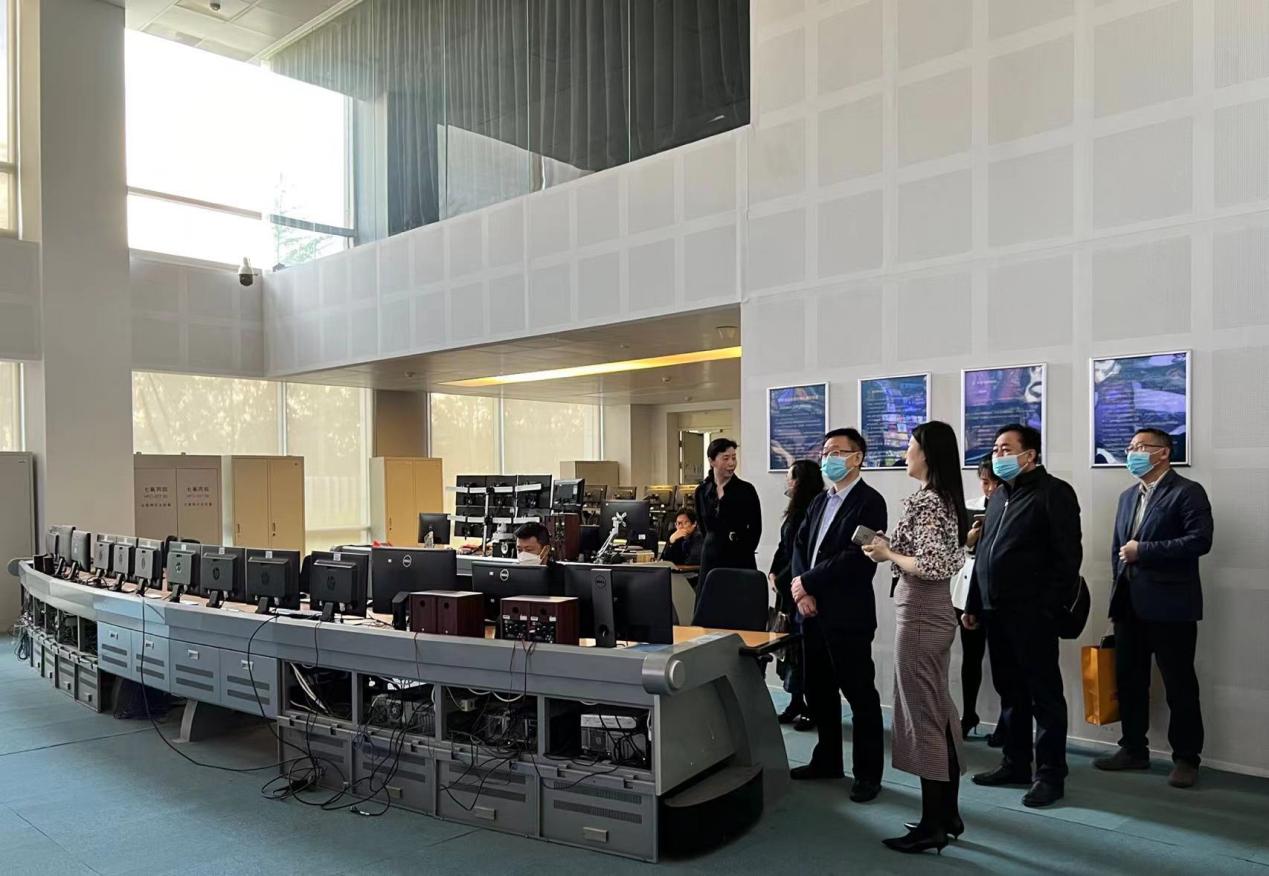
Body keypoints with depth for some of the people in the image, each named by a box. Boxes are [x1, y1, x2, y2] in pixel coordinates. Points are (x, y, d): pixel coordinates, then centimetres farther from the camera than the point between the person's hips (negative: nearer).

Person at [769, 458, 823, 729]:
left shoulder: (811, 511, -16)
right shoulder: (796, 510, 12)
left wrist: (781, 579, -10)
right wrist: (773, 573, 5)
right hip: (788, 588, 9)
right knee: (791, 644, 12)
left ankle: (812, 707, 9)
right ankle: (796, 703, 21)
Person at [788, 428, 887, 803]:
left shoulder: (869, 502, -9)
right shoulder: (820, 501, 16)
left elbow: (857, 558, -19)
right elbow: (800, 544, 11)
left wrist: (807, 581, -15)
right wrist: (802, 591, -5)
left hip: (848, 614, -8)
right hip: (814, 612, 8)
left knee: (860, 694, 2)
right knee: (819, 691, 16)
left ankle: (867, 773, 14)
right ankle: (827, 759, 31)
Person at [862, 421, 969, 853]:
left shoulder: (922, 500, -18)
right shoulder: (947, 498, 11)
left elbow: (929, 566, -26)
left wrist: (887, 553, -12)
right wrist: (893, 549, 11)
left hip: (918, 613, -10)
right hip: (939, 611, 10)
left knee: (922, 716, -1)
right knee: (940, 712, 15)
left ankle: (932, 825, 8)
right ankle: (948, 814, 25)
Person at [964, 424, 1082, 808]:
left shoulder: (1053, 492, -7)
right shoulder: (998, 495, 17)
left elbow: (1067, 555, -12)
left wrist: (1048, 607, -17)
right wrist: (973, 603, 16)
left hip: (1031, 613, -8)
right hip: (996, 611, 8)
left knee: (1044, 694, 2)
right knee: (1010, 691, 15)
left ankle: (1051, 774, 11)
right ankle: (1016, 764, 25)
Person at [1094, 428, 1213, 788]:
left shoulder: (1187, 492, -6)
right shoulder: (1128, 496, 17)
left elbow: (1200, 540, -18)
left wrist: (1144, 550, -17)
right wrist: (1118, 590, 9)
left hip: (1169, 605, -7)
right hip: (1129, 604, 7)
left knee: (1179, 685, 3)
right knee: (1128, 680, 12)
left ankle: (1186, 758, 15)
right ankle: (1134, 749, 24)